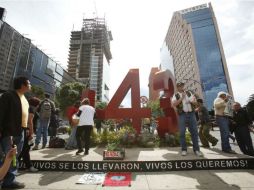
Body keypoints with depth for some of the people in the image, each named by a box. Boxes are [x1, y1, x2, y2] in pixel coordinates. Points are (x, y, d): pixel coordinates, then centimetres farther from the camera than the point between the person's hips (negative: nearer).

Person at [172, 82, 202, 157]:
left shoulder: (189, 93, 15)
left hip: (191, 114, 3)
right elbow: (174, 104, -10)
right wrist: (181, 98, -13)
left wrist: (193, 101, -10)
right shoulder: (176, 95, 5)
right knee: (182, 132, 0)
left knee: (194, 131, 3)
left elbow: (195, 102, 13)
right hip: (182, 114, -2)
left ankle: (196, 149, 15)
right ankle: (184, 149, 11)